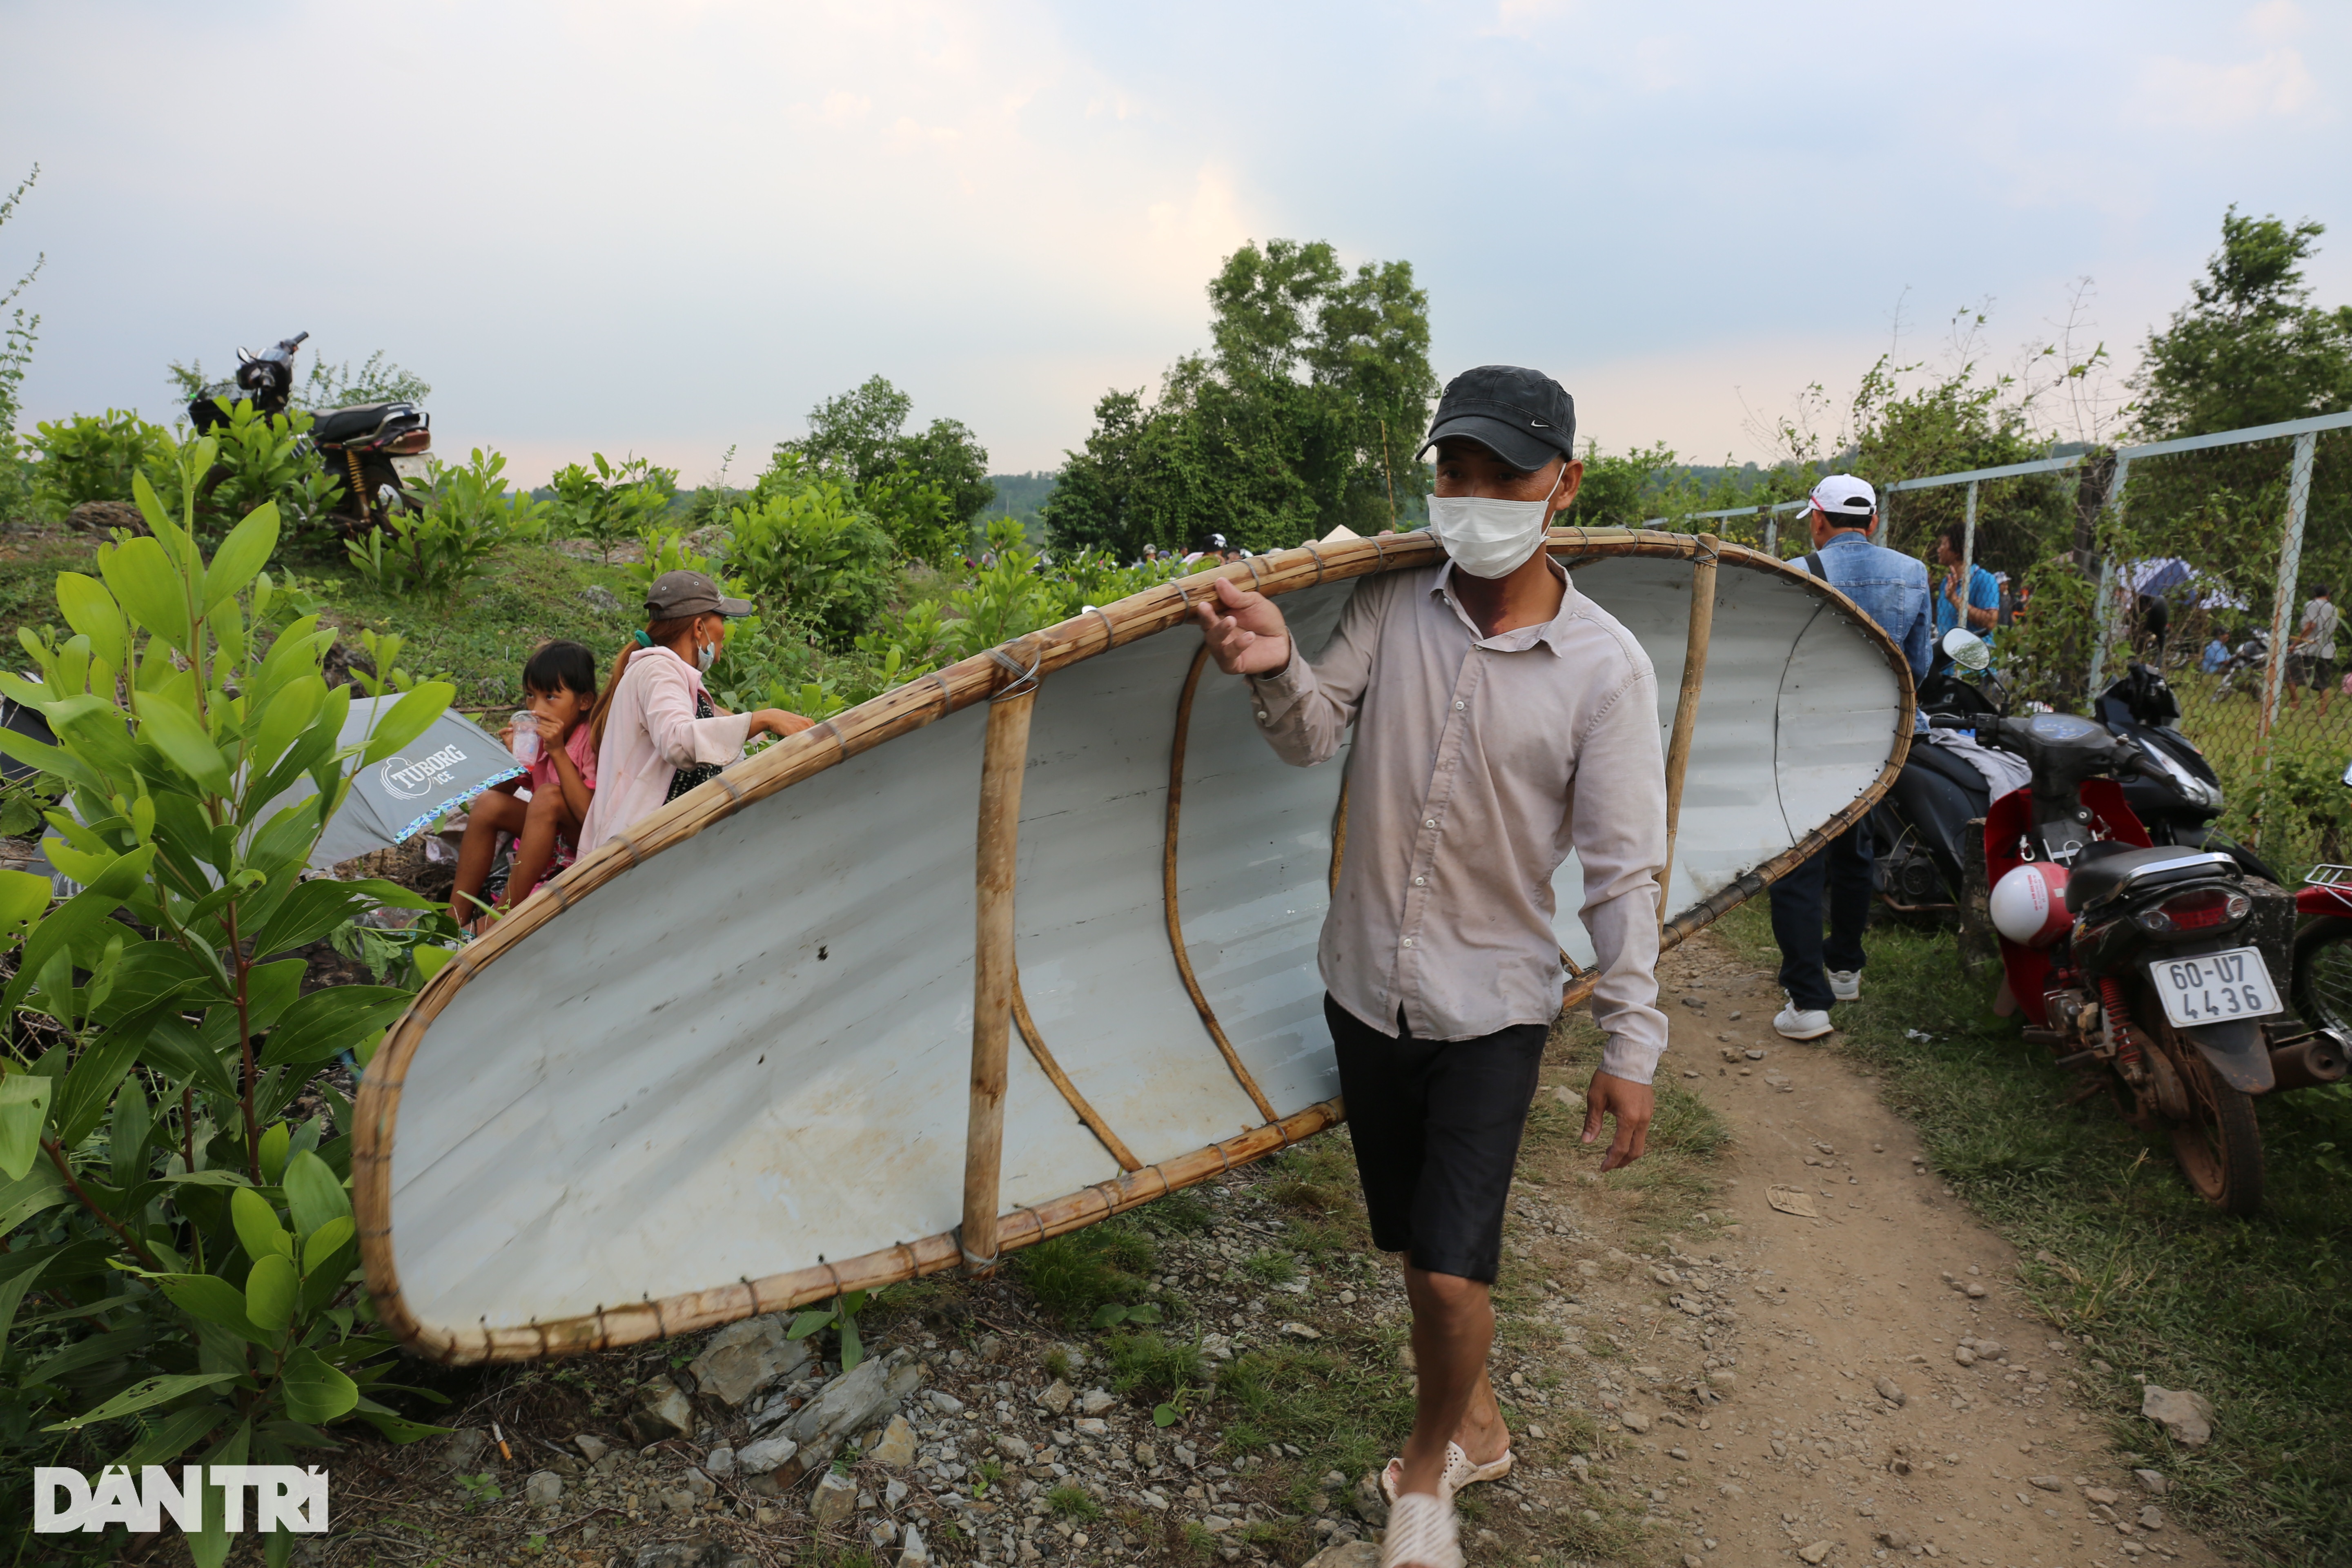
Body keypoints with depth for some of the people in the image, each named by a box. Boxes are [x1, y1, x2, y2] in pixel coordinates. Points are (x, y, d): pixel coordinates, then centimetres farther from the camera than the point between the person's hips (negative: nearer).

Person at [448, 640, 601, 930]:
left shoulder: (593, 740, -20)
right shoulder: (535, 735, -3)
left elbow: (590, 815, -30)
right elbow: (501, 791, 3)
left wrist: (558, 752, -32)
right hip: (548, 838, 7)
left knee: (548, 796, -29)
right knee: (488, 804, -11)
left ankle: (502, 915, -22)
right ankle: (455, 919, -7)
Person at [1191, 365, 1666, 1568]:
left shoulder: (1604, 666, -12)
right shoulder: (1390, 605, -5)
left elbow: (1622, 869, -9)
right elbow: (1312, 739, -8)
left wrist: (1630, 1041, -8)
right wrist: (1277, 670, -31)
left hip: (1492, 1004, -3)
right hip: (1367, 983, 3)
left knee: (1451, 1270, -7)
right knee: (1417, 1245, 17)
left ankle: (1428, 1467, 24)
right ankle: (1476, 1424, 44)